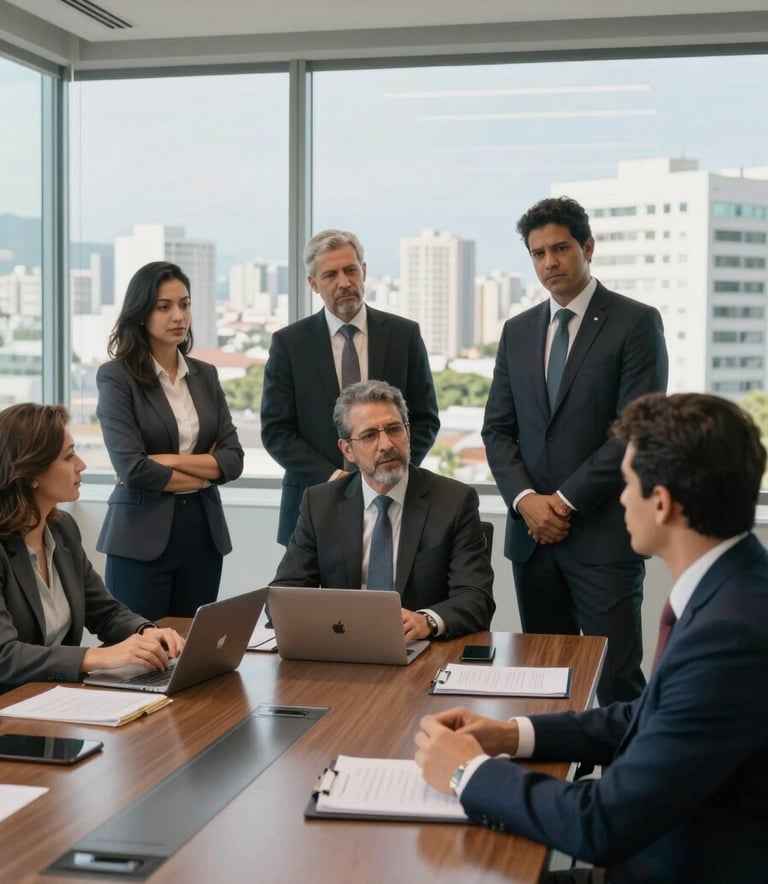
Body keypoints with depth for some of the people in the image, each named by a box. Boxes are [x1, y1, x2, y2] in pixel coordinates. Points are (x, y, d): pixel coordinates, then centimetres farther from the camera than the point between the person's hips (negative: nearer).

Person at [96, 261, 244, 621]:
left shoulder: (205, 375, 10)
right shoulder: (116, 376, -6)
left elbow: (233, 459, 2)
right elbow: (132, 468, -15)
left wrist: (170, 461, -11)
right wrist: (203, 473, -3)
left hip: (203, 531, 5)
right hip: (142, 537, -5)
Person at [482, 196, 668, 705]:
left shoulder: (635, 323, -2)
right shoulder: (518, 331, 14)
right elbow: (498, 429, 11)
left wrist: (567, 501, -11)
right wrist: (526, 500, -6)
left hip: (602, 532, -5)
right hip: (531, 531, 5)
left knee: (616, 680, -7)